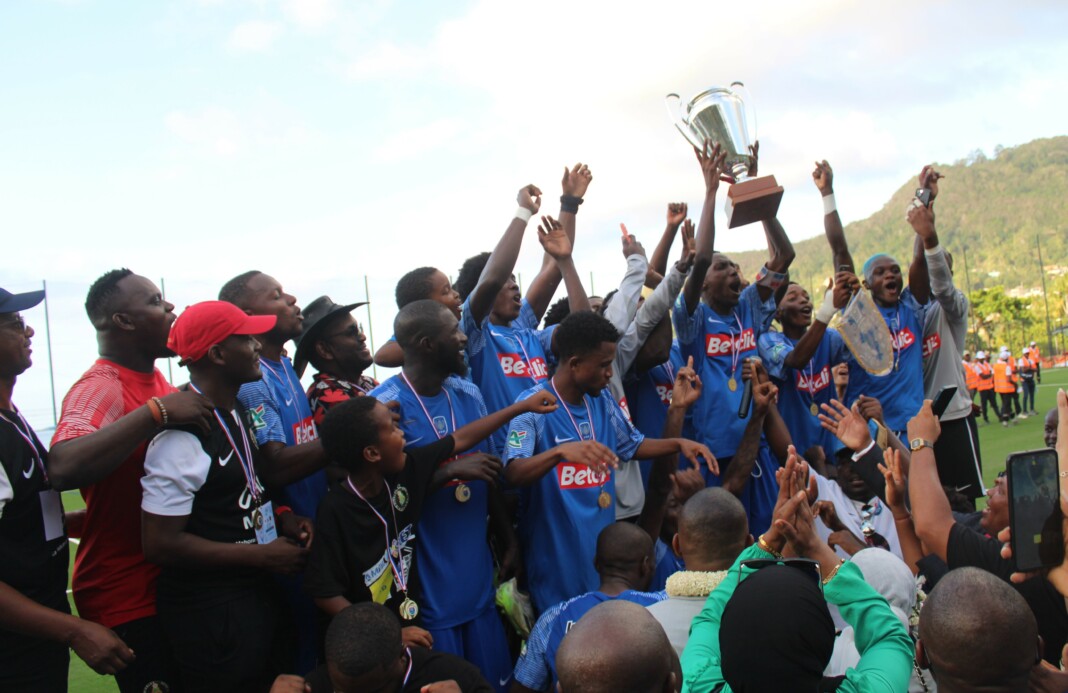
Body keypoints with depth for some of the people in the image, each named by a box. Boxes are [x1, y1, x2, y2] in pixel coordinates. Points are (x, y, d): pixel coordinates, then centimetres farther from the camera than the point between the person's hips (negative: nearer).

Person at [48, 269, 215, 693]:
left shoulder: (157, 381, 9)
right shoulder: (100, 388, -19)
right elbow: (63, 469, -38)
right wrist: (158, 410, -33)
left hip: (172, 585, 9)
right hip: (127, 600, -9)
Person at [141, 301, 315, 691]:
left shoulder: (238, 413, 8)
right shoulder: (182, 435, -22)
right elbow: (160, 544, -23)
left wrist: (282, 519, 3)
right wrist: (263, 556, -18)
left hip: (258, 596, 9)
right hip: (210, 614, -9)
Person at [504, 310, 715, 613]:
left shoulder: (603, 402, 7)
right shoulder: (534, 406, -16)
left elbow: (632, 445, 22)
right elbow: (512, 473, -29)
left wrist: (679, 443, 7)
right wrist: (562, 451, -44)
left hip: (604, 553, 7)